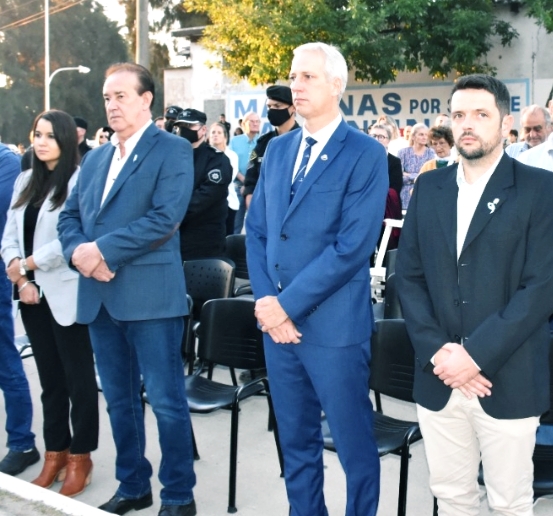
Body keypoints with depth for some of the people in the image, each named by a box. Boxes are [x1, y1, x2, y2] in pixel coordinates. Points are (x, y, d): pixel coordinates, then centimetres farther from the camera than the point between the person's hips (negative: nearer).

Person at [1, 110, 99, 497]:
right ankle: (55, 454, 23)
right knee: (50, 378, 13)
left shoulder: (79, 180, -8)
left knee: (78, 377, 4)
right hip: (34, 294, 7)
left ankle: (80, 457, 15)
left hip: (67, 295, -6)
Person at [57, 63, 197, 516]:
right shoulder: (95, 158, 17)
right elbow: (69, 216, 15)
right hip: (99, 296, 7)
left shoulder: (173, 150, -4)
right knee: (119, 400, 15)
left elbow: (164, 218, -16)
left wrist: (101, 249, -16)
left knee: (166, 400, 1)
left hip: (149, 294, -7)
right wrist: (77, 251, -7)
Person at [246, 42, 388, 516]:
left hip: (334, 326, -6)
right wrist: (266, 300, -5)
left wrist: (287, 303, -16)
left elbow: (352, 246, -16)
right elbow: (256, 230, 10)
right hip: (278, 319, 6)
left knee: (354, 445, 6)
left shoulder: (366, 155, -8)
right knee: (296, 441, 17)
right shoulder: (277, 149, 11)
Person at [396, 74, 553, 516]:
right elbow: (409, 275, 6)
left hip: (507, 380, -3)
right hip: (439, 379, 4)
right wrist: (436, 351, -8)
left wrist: (475, 353, -17)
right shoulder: (429, 187, 9)